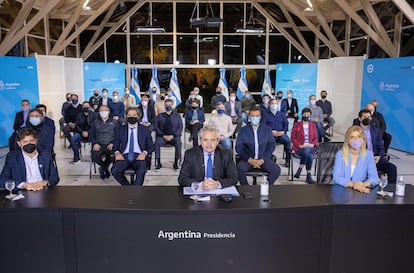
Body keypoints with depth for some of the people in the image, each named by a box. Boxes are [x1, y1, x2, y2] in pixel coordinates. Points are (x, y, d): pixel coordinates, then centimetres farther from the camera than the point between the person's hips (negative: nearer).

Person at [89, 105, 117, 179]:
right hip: (99, 145, 1)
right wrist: (95, 143, -8)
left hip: (109, 145, -1)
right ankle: (106, 168, 2)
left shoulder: (113, 122, 13)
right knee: (95, 156, -32)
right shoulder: (95, 122, 17)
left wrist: (112, 143, -12)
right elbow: (91, 135, 11)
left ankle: (103, 168, 1)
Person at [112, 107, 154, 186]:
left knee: (141, 171, -34)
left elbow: (151, 146, 12)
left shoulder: (145, 130, 14)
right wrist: (117, 152, -8)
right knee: (115, 170, -28)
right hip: (124, 156, 2)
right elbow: (115, 145, 15)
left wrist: (144, 153, -10)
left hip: (139, 156, -1)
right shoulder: (120, 129, 17)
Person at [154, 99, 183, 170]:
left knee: (178, 142, -34)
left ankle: (176, 163, -22)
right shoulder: (160, 116, 15)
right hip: (162, 136, 1)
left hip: (174, 137, -1)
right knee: (157, 142, -32)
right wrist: (163, 135, -10)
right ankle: (158, 163, -22)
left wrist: (172, 136, -11)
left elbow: (180, 127, 5)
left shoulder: (177, 115, 13)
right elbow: (156, 127, 7)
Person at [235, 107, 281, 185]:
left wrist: (263, 159, -9)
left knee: (276, 170, -26)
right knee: (240, 169, -32)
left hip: (263, 159, 1)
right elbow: (238, 147, 1)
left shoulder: (267, 129, 13)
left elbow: (272, 145, 6)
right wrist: (249, 160, -14)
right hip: (248, 159, -1)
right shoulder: (243, 130, 9)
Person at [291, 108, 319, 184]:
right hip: (299, 148, -2)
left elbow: (315, 138, 14)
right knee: (308, 154, -35)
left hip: (310, 147, 2)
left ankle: (299, 170, -24)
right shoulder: (296, 125, 6)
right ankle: (309, 175, -21)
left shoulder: (313, 125, 15)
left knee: (307, 151, -36)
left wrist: (312, 144, -7)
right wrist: (300, 145, -12)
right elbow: (293, 138, 1)